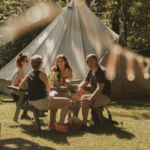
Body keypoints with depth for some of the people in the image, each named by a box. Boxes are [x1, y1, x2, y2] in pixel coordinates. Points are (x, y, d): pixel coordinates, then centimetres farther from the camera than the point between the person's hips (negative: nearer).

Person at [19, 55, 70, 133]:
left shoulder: (29, 74, 8)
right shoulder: (42, 75, -15)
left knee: (54, 99, 34)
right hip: (41, 102, -9)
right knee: (67, 101, 0)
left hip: (31, 102, 9)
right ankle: (60, 125, -2)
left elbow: (21, 86, 18)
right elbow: (48, 89, -3)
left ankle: (51, 123, 32)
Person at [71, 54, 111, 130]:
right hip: (94, 95, 9)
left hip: (104, 97, -9)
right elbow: (85, 82, 22)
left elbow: (99, 89, -26)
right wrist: (80, 87, -3)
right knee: (73, 96, -1)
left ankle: (84, 123, -32)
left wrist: (90, 100, -33)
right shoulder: (91, 71, 11)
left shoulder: (102, 71, -18)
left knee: (84, 99, -34)